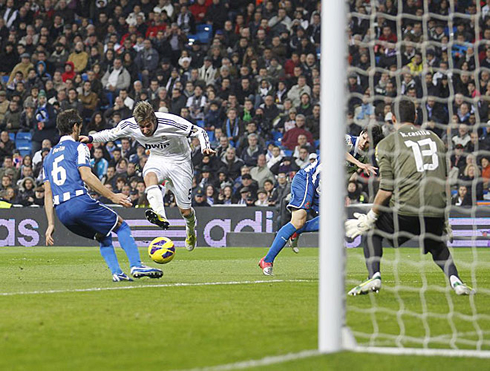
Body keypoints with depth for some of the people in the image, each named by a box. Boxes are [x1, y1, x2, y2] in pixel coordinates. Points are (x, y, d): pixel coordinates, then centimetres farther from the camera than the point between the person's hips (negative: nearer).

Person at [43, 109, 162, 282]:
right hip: (80, 202, -6)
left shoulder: (49, 156, 24)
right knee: (121, 225, 9)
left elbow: (48, 193, 19)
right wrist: (112, 196, -9)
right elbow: (86, 176, -11)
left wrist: (51, 224, 17)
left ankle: (116, 273, 4)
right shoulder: (78, 147, 4)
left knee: (103, 236, 22)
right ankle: (136, 266, -6)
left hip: (61, 212, 7)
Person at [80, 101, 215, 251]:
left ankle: (191, 229, 36)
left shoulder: (171, 122, -29)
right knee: (149, 176, -37)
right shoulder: (129, 125, -19)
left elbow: (200, 132, -18)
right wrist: (91, 138, -12)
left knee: (185, 211, -1)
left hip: (179, 161, -2)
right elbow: (111, 133, 2)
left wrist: (205, 148, -36)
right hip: (157, 159, 2)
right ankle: (160, 217, -54)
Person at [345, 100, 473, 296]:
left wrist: (370, 218, 8)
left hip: (405, 210, -4)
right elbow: (444, 181, 19)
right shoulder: (435, 139, 19)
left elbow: (387, 190, -2)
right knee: (437, 244, 30)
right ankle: (455, 279, 6)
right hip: (436, 212, 4)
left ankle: (374, 276, 2)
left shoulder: (387, 143, 5)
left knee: (371, 229, 20)